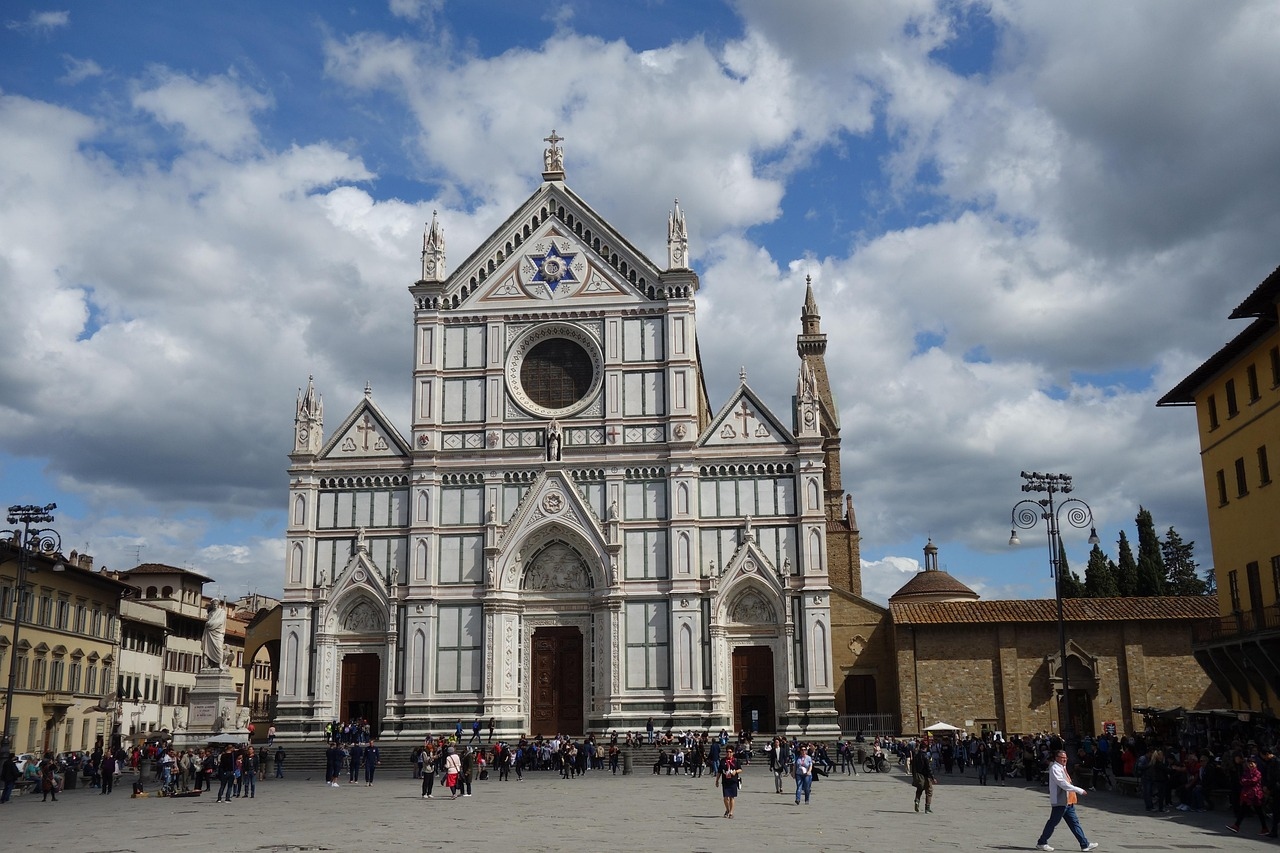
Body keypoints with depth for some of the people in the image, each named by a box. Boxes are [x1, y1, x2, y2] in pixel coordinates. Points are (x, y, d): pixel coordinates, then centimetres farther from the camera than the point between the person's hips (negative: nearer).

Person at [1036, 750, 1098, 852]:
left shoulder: (1062, 768, 16)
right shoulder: (1055, 769, -16)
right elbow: (1063, 784, -24)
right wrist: (1079, 790, -23)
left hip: (1068, 802, 9)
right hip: (1059, 802, -9)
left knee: (1074, 823, 9)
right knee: (1052, 823, -1)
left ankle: (1085, 844, 12)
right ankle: (1041, 843, 9)